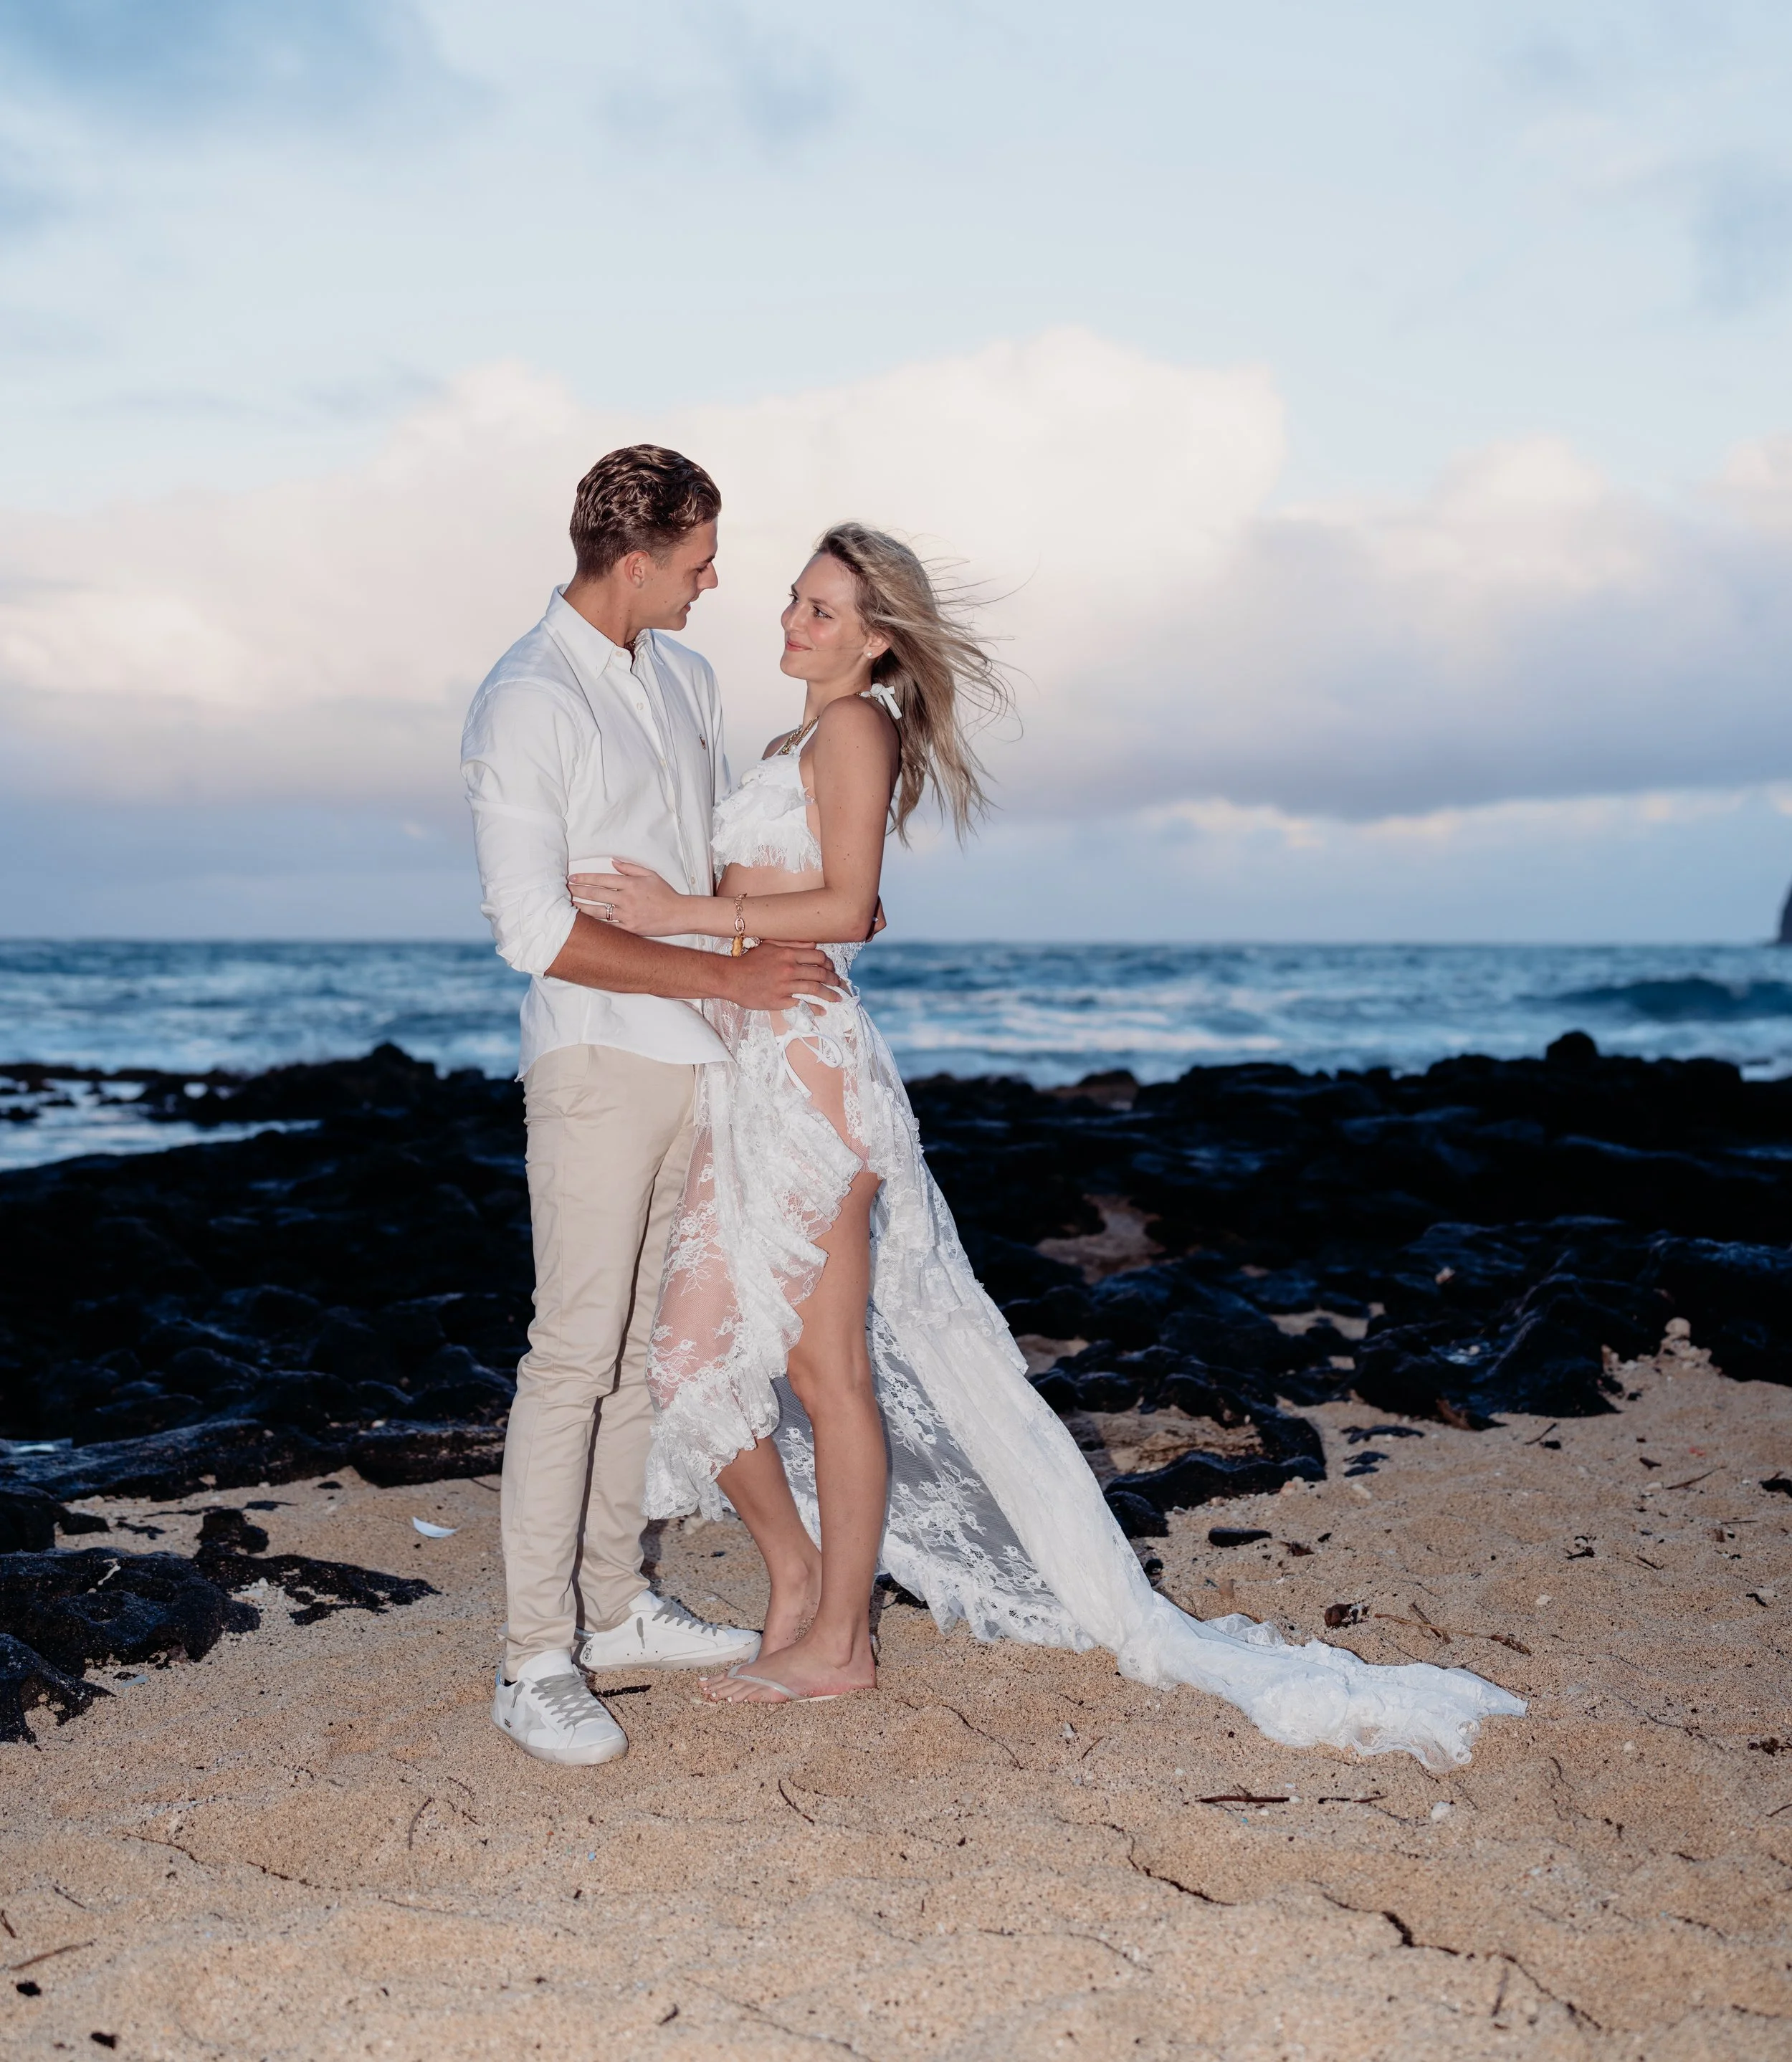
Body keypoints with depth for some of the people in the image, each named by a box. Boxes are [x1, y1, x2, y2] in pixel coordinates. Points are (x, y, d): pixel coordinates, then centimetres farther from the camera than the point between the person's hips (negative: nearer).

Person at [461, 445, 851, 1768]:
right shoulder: (527, 705, -14)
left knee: (650, 1340, 13)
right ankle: (536, 1664, 3)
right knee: (575, 1351, -6)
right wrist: (728, 977, -18)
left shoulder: (685, 677, 11)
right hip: (600, 1064, -8)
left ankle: (616, 1605, 25)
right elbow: (539, 932, -19)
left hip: (701, 1060, 8)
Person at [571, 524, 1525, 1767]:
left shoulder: (855, 727, -7)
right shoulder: (805, 740, 21)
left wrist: (688, 911, -20)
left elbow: (846, 905, -17)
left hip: (809, 1067, -10)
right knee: (695, 1347, 10)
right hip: (745, 1070, 10)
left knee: (827, 1365, -1)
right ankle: (799, 1580, 24)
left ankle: (839, 1643, 9)